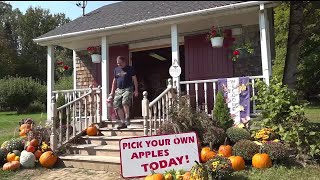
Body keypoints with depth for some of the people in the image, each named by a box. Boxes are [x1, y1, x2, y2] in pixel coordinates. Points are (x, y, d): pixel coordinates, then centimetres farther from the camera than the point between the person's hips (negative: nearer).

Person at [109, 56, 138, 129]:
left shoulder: (130, 69, 2)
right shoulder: (116, 69, 15)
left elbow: (134, 79, 3)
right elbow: (114, 81, 21)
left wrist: (136, 90, -3)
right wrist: (112, 91, 17)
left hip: (128, 89, -5)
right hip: (119, 90, 5)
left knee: (125, 102, -28)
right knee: (117, 105, -2)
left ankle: (127, 118, -10)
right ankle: (123, 122, 8)